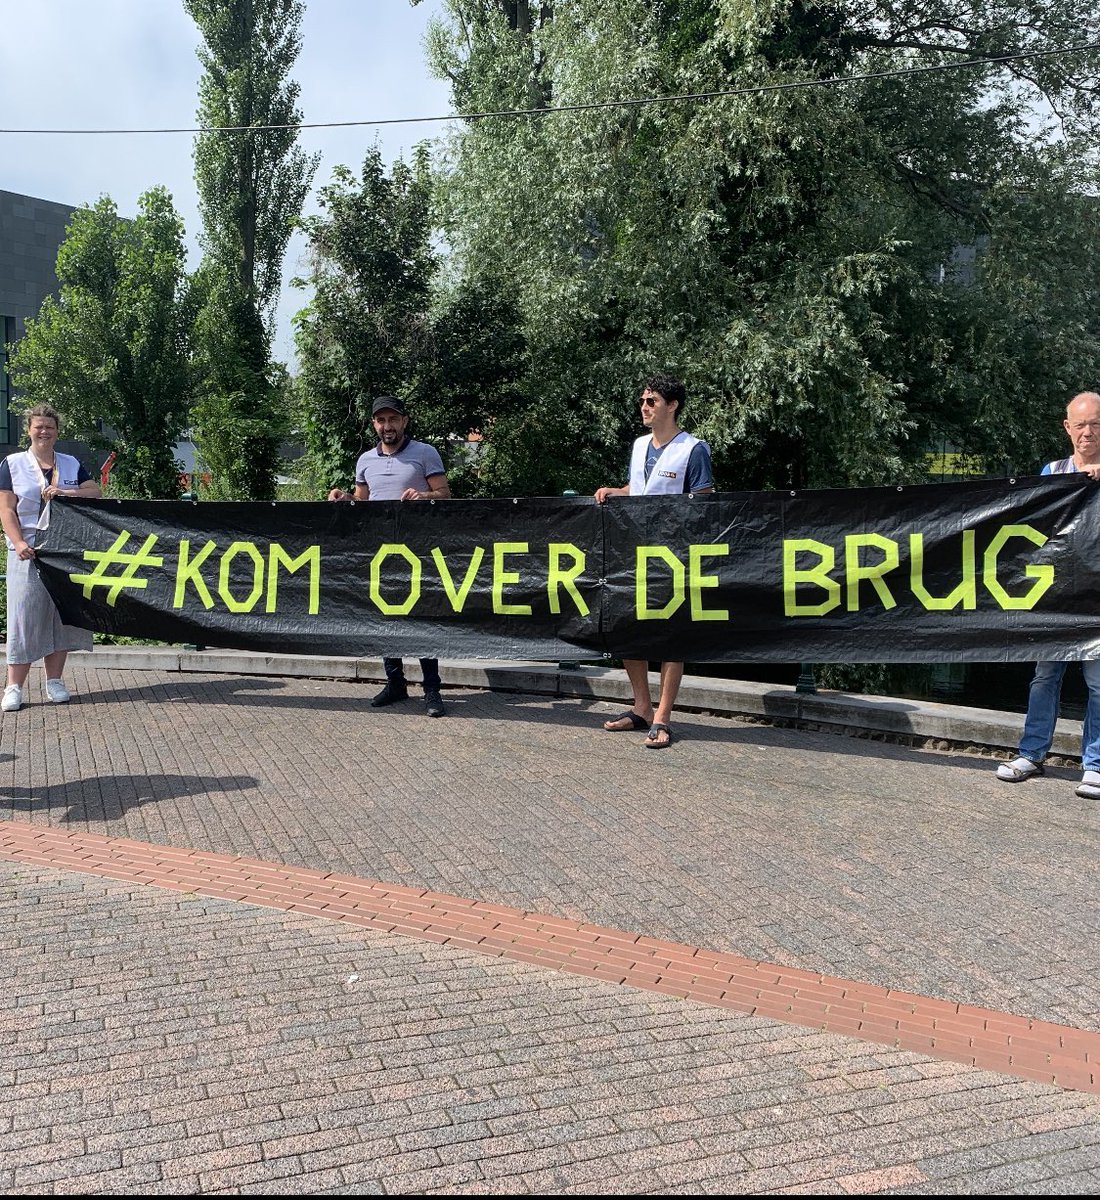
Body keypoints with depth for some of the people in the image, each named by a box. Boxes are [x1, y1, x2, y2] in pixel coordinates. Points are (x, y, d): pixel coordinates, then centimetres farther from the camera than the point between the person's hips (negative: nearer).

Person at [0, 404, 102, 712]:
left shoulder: (71, 464, 12)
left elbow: (95, 492, 3)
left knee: (60, 613, 4)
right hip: (28, 552, -2)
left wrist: (66, 493, -14)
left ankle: (54, 682, 13)